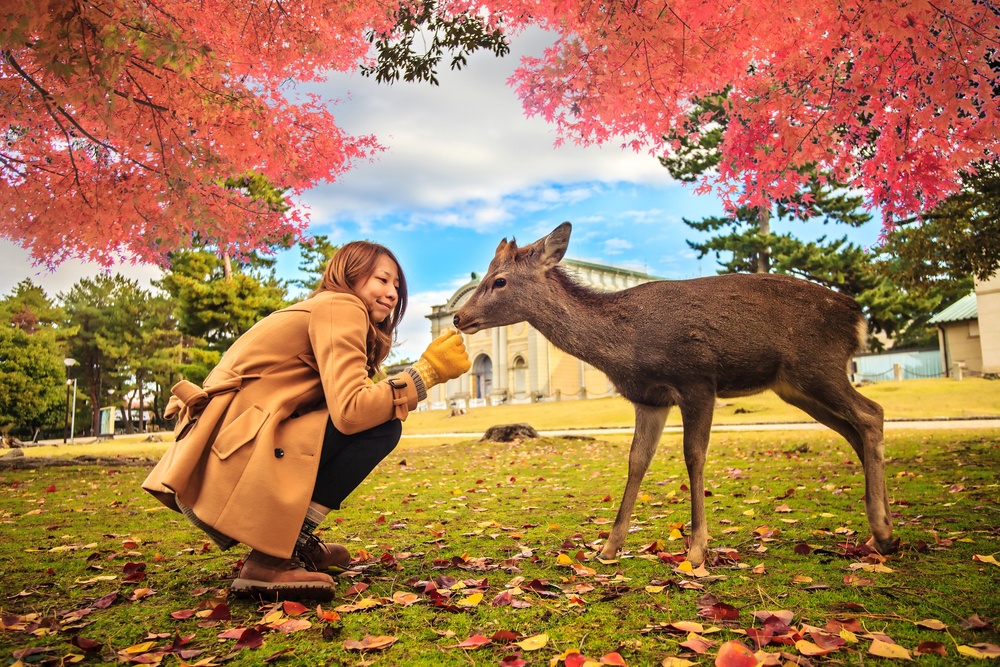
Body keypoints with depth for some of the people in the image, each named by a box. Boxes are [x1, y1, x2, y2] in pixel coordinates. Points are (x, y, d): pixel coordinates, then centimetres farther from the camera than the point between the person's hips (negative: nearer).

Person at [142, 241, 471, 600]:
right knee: (381, 427, -12)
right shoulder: (339, 307, -7)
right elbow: (350, 410, -22)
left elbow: (340, 402, 13)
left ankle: (293, 542, 14)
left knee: (374, 414, 18)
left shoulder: (318, 309, 22)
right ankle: (270, 560, -12)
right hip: (227, 466, -10)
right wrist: (426, 372, -11)